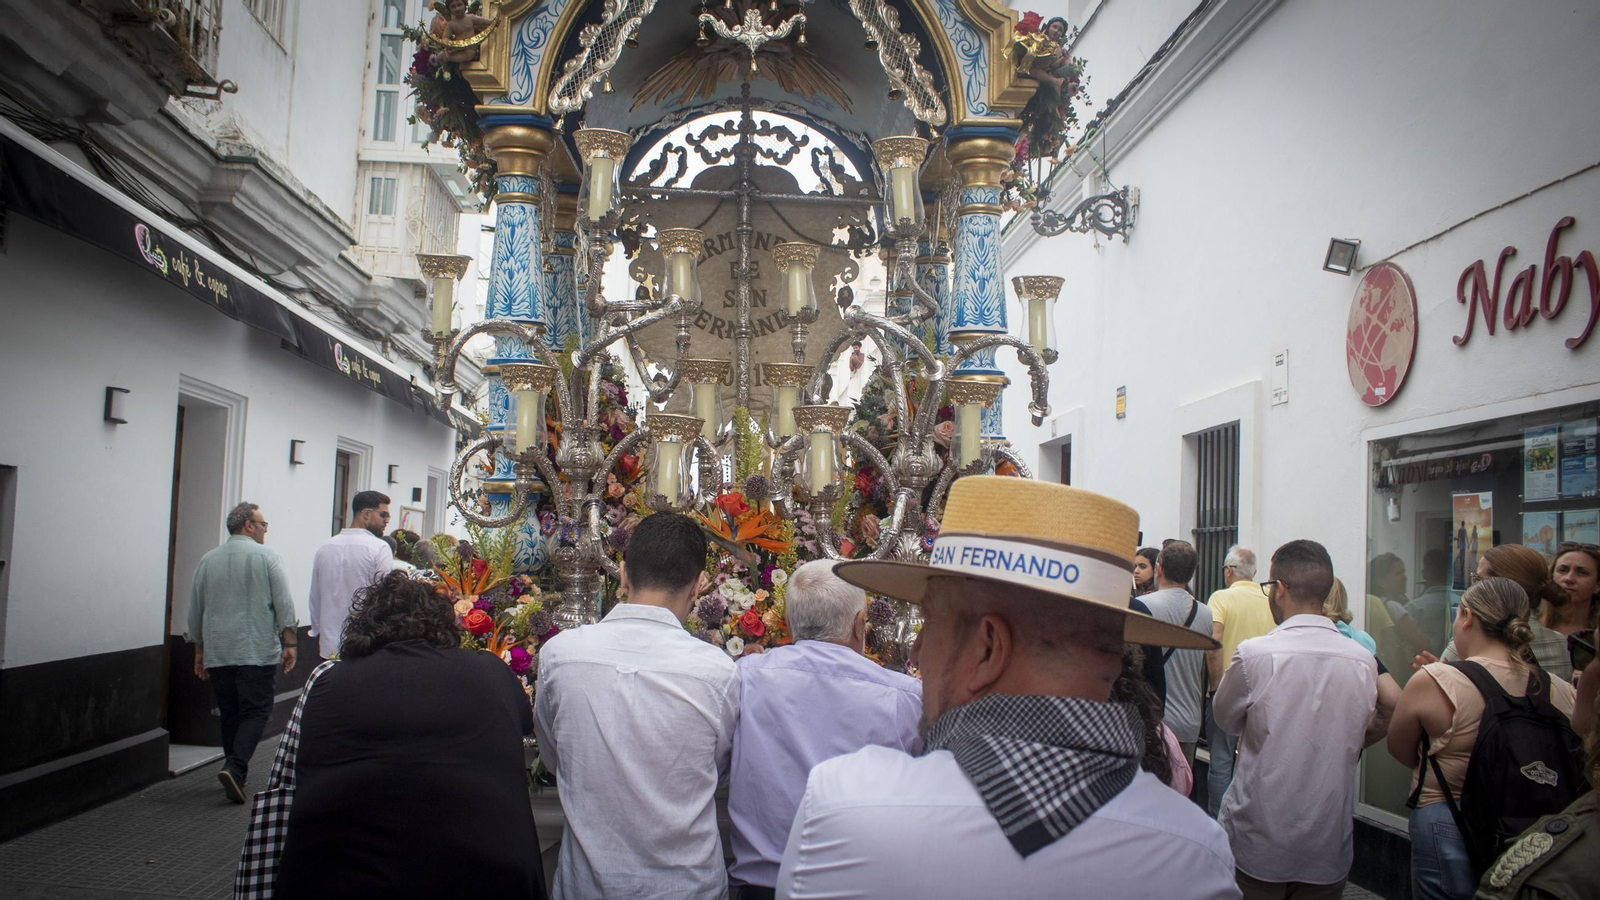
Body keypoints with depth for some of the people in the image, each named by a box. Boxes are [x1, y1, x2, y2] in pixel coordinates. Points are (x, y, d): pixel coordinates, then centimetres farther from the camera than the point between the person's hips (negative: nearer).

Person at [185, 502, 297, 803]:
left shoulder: (207, 561, 10)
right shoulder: (265, 556, -2)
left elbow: (195, 611, 15)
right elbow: (284, 603, -8)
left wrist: (199, 650, 24)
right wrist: (289, 644, -3)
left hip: (217, 654, 5)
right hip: (257, 651, -4)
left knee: (229, 713, 13)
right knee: (256, 711, -2)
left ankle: (235, 776, 17)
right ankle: (235, 767, -19)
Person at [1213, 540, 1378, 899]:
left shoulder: (1254, 654, -17)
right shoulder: (1364, 662, -4)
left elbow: (1225, 719, 1)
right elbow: (1356, 743, 10)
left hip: (1257, 843, -3)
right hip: (1330, 845, 3)